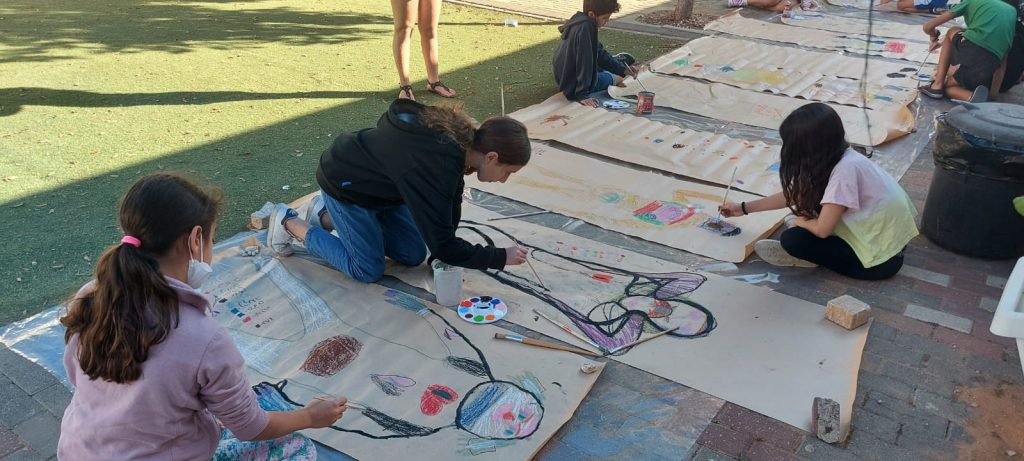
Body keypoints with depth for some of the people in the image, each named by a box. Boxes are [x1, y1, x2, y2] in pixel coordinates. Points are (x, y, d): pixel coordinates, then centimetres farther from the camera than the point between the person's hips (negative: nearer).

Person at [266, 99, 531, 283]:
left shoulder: (460, 136, -14)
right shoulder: (435, 166, -40)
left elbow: (450, 205, -3)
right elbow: (442, 245, -33)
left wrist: (444, 255, -8)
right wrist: (501, 257, -24)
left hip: (379, 183, 8)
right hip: (345, 184, -8)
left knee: (413, 256, 8)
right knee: (368, 271, -2)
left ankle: (327, 216, 21)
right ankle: (289, 222, 12)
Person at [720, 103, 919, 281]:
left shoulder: (846, 169, -29)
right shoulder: (834, 157, -2)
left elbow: (822, 229, -26)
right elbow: (793, 195, 11)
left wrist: (800, 222, -3)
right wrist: (744, 208, 16)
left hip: (881, 258, -9)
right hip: (882, 234, 9)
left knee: (792, 239, -19)